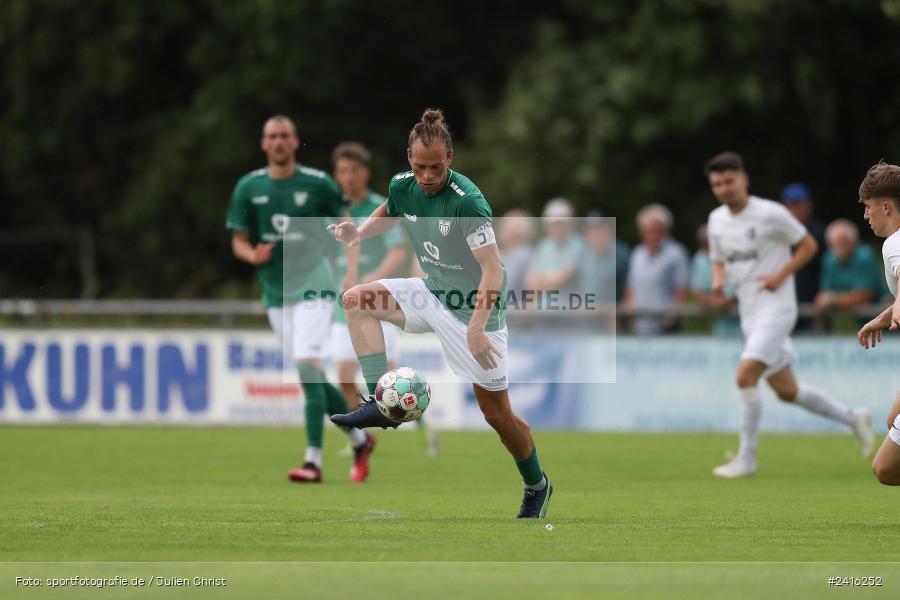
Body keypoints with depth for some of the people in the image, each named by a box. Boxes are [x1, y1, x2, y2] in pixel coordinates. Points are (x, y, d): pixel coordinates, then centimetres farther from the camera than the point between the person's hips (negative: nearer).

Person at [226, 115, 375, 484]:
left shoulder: (318, 184, -3)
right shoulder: (248, 187, 4)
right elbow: (238, 240, 9)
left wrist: (352, 267, -3)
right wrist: (252, 255, -14)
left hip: (313, 284, -4)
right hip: (275, 292, 4)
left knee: (307, 364, -20)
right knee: (311, 377, 8)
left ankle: (313, 460, -21)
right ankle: (359, 439, 27)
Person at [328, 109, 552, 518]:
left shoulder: (467, 200, -28)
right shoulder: (402, 187, -6)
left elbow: (492, 269, -31)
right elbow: (388, 215, 19)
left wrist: (476, 328, -40)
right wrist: (359, 232, -2)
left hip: (474, 306, -7)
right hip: (433, 293, 7)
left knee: (497, 414, -2)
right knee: (357, 299, -8)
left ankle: (537, 486, 23)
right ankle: (379, 403, -13)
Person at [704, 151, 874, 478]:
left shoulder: (770, 213, -11)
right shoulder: (717, 220, 8)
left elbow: (808, 245, -3)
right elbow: (719, 261, 21)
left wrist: (781, 275, -15)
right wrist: (718, 279, -2)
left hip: (776, 307, -8)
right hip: (749, 313, 8)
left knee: (745, 376, -20)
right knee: (786, 391, 11)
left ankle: (746, 457, -12)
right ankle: (852, 418, 30)